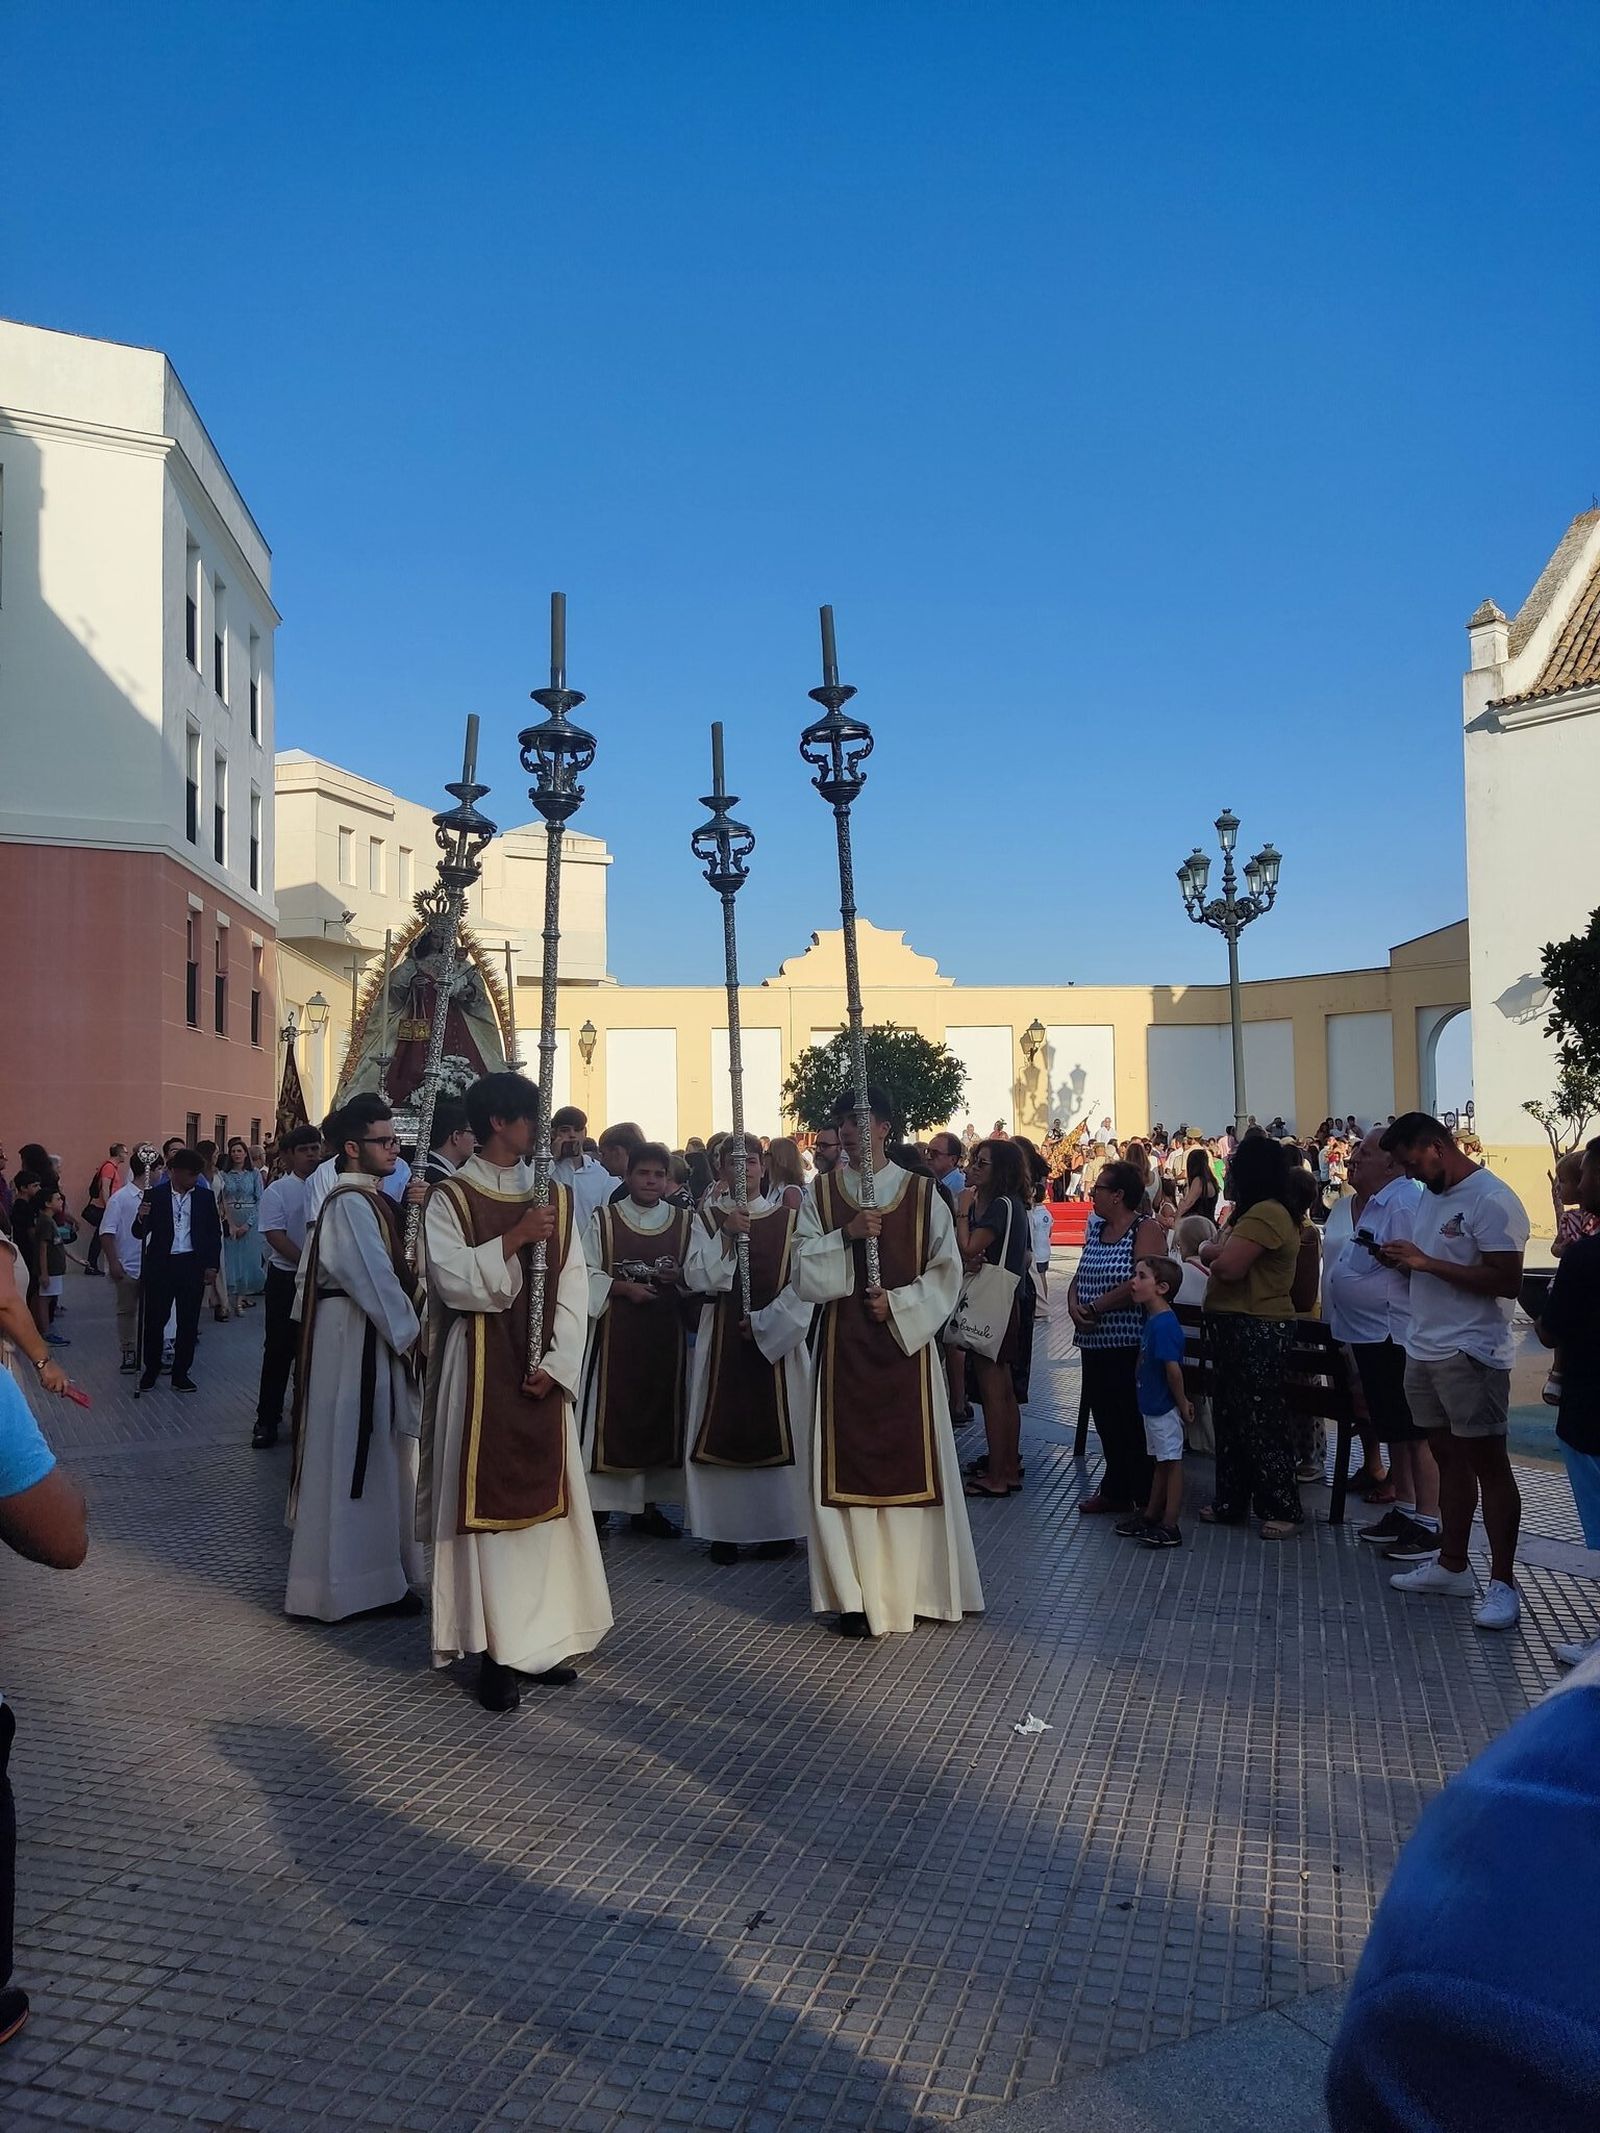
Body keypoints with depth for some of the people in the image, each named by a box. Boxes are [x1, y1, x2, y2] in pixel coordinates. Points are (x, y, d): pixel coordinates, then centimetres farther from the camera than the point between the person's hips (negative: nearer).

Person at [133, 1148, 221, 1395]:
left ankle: (180, 1373, 17)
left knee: (188, 1322, 6)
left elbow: (215, 1233, 8)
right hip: (160, 1265, -1)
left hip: (192, 1266, 1)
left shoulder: (205, 1197, 4)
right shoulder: (155, 1196, -1)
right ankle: (151, 1370, 21)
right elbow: (140, 1233, -1)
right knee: (154, 1319, 5)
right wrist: (141, 1219, -23)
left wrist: (212, 1264, 1)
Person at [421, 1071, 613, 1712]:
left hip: (543, 1373, 4)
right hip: (480, 1370, -4)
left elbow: (574, 1289, 3)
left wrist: (557, 1364, -7)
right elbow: (451, 1278, -15)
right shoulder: (451, 1197, -3)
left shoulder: (556, 1197, 8)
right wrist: (515, 1238, -21)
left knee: (545, 1498, 7)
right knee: (485, 1499, -1)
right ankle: (496, 1649, 5)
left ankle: (540, 1638, 18)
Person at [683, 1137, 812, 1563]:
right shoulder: (708, 1219, 5)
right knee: (722, 1429, 0)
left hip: (776, 1337, -1)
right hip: (722, 1339, 1)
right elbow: (698, 1278, -6)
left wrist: (764, 1322, -9)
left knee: (777, 1428, 2)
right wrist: (726, 1236, -15)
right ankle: (725, 1531, 8)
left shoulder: (788, 1219, 3)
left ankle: (780, 1527, 13)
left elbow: (802, 1283, -3)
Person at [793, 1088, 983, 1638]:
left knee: (911, 1462, 5)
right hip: (844, 1348, 0)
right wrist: (847, 1235, -17)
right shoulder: (820, 1193, 4)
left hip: (906, 1344, 0)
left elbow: (947, 1273, 1)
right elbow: (804, 1273, -3)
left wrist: (897, 1303, -11)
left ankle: (912, 1586, 18)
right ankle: (855, 1593, 8)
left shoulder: (923, 1194, 2)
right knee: (846, 1465, 0)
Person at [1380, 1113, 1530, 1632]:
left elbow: (1506, 1280, -21)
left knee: (1487, 1462, -1)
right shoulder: (1429, 1196, 13)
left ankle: (1502, 1583, 6)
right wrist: (1403, 1258, -1)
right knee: (1449, 1458, 15)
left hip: (1470, 1354, -8)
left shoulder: (1491, 1200, -15)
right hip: (1424, 1349, 8)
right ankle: (1452, 1566, 24)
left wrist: (1427, 1262, -22)